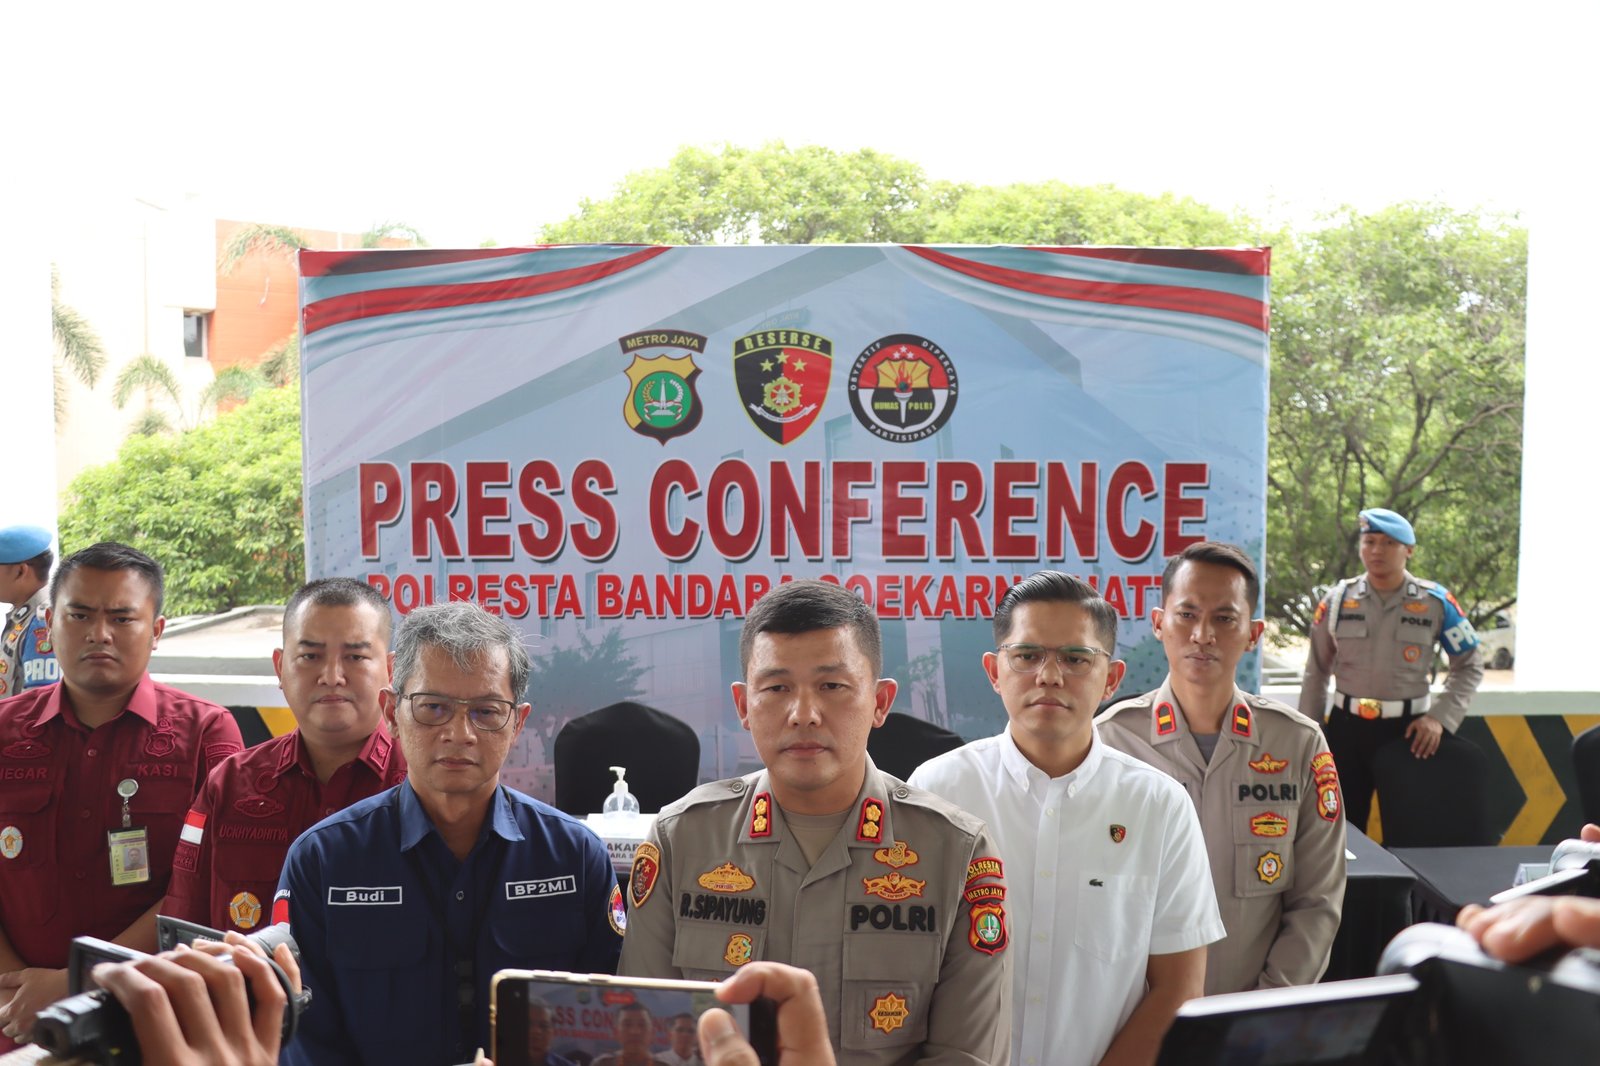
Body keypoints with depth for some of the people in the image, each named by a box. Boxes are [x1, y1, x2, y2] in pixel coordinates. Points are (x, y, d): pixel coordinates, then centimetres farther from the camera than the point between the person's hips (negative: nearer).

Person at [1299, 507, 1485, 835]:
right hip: (1347, 725, 1)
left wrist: (1440, 716, -7)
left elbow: (1469, 665, 6)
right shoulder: (1337, 600, 1)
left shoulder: (1436, 602, -3)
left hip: (1409, 728, -1)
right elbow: (1316, 672, 9)